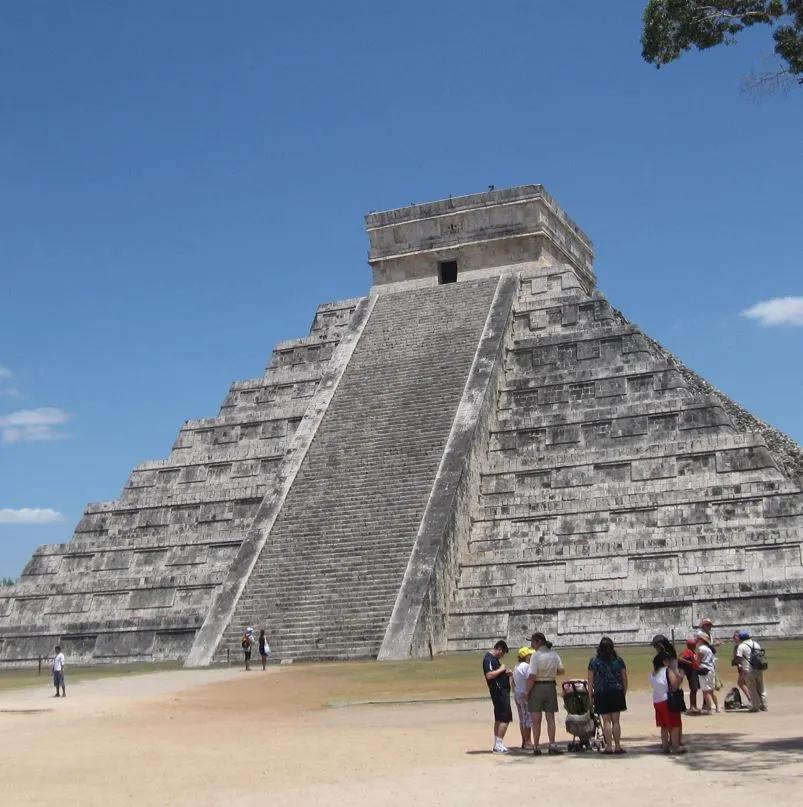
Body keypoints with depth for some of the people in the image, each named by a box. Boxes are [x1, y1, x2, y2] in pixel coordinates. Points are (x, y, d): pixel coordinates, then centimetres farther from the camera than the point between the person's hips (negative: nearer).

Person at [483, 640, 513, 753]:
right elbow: (489, 675, -26)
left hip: (502, 691, 11)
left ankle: (497, 744, 18)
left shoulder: (494, 659, 18)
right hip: (498, 691, -11)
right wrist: (501, 669, -17)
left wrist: (506, 673, 10)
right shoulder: (489, 659, -14)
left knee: (499, 718, 13)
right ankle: (499, 745, -10)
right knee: (505, 718, -11)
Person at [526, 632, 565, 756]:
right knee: (550, 718, 10)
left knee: (536, 719, 3)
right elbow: (561, 670, 6)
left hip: (537, 687, -4)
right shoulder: (554, 654, 3)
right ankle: (552, 745, 5)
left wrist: (527, 692, -9)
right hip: (551, 687, 4)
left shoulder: (535, 655, -14)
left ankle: (536, 746, 5)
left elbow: (532, 676, -17)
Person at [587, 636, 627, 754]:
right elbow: (624, 679, 7)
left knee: (606, 721, 2)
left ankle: (609, 747, -1)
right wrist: (624, 693, 17)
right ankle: (617, 746, 8)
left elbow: (590, 681, -2)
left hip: (601, 694, -2)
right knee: (616, 721, 7)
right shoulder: (619, 660, 4)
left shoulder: (594, 661, -2)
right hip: (617, 692, 2)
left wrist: (590, 696, 4)